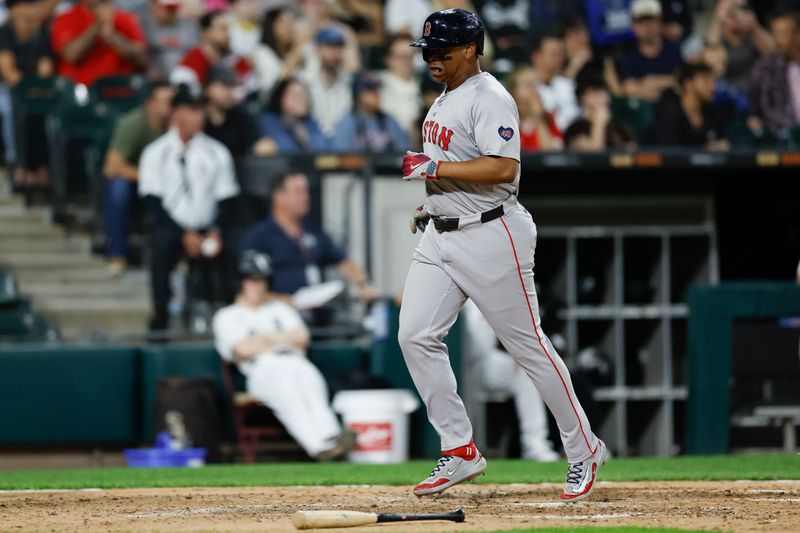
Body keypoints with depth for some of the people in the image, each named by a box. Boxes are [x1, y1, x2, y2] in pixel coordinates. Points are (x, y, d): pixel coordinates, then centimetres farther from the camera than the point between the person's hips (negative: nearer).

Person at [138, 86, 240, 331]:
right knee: (162, 242, -35)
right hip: (172, 228, -3)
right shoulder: (156, 153, 4)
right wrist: (185, 235, -13)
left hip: (207, 231, 3)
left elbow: (227, 200, 7)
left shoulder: (217, 153, 9)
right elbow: (152, 202, -3)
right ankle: (160, 316, -31)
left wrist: (216, 232, -12)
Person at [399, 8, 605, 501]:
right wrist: (433, 191, 16)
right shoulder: (445, 99, 15)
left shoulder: (489, 98, -15)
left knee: (528, 345, -3)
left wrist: (436, 168, -23)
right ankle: (461, 451, 4)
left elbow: (504, 167, -26)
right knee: (416, 336, -2)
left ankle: (584, 450, 9)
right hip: (440, 236, 9)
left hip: (489, 236, -9)